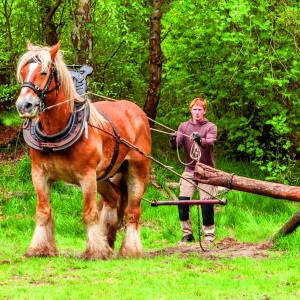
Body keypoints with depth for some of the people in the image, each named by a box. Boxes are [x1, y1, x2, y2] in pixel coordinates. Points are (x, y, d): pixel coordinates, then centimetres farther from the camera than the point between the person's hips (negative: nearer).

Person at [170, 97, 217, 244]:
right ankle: (187, 233, 6)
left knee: (207, 204, -4)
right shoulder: (184, 126, 8)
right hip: (189, 170, 2)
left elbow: (210, 142, -21)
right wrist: (173, 141, -30)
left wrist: (200, 140, -43)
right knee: (182, 201, -7)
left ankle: (209, 236, 7)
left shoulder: (210, 127, 0)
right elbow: (177, 144, -6)